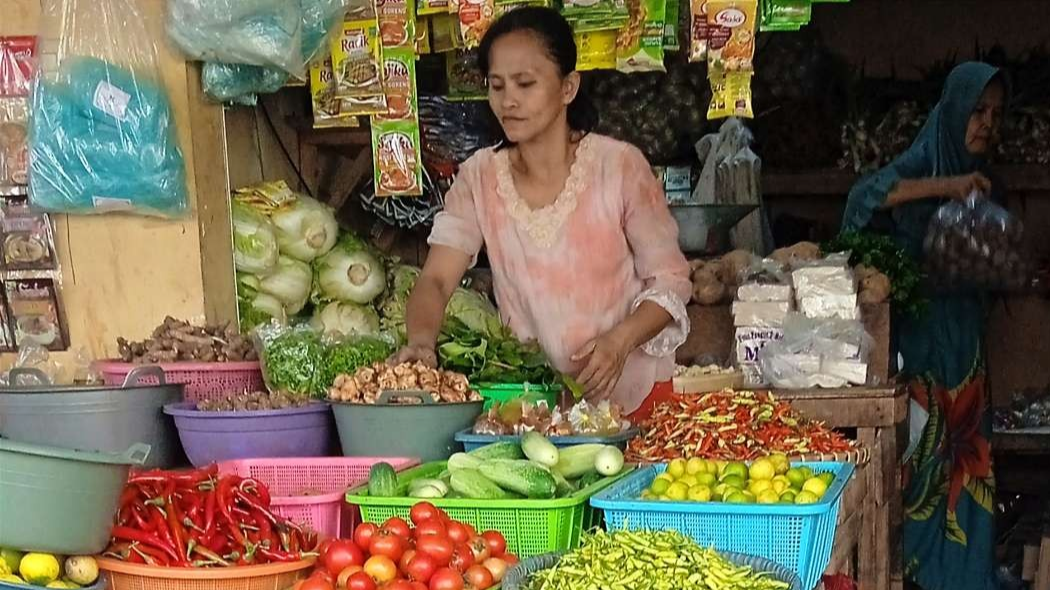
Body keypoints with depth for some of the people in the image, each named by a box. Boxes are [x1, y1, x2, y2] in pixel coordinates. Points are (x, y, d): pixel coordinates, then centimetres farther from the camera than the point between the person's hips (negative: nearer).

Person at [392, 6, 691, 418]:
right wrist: (421, 339, -27)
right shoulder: (479, 178, 2)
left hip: (631, 394, -2)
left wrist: (620, 340, -19)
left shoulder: (620, 167, -5)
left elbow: (670, 279, 0)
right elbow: (435, 279, -6)